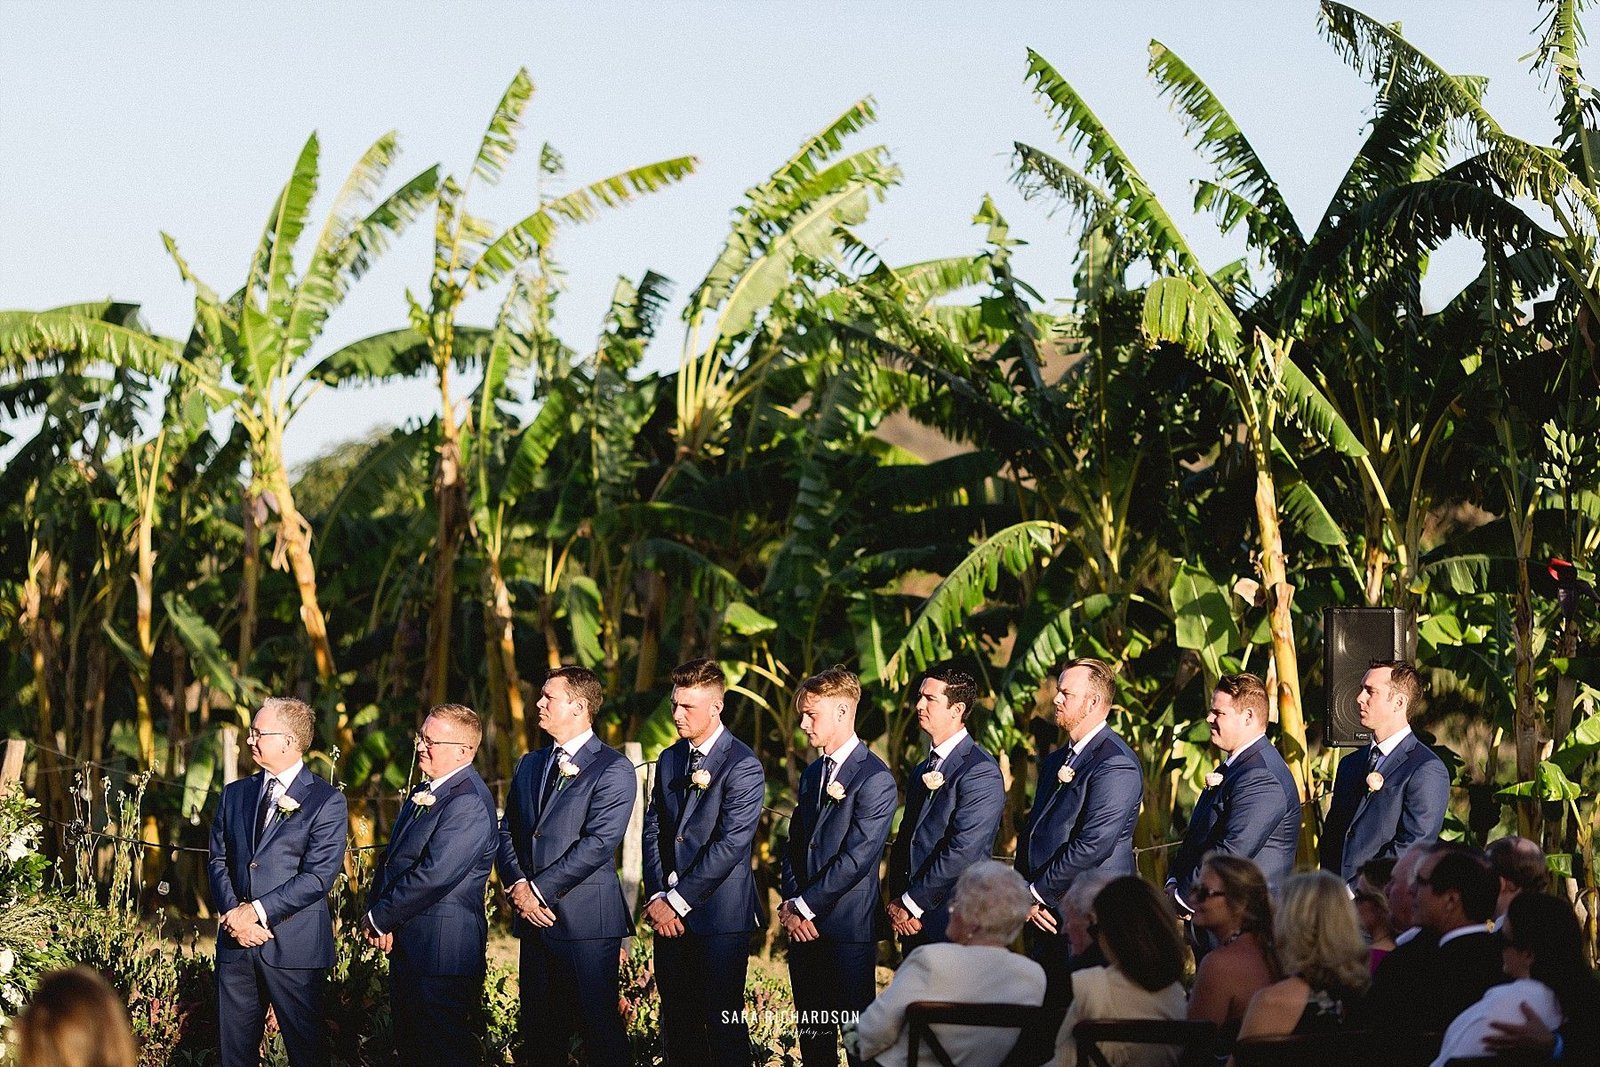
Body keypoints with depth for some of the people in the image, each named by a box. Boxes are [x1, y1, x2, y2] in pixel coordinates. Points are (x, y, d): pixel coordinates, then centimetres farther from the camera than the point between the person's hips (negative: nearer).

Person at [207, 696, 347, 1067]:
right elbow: (217, 860, 11)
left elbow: (318, 876, -12)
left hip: (295, 948, -5)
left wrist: (258, 911, -16)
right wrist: (233, 912, -7)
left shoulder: (327, 801, -4)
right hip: (236, 941, 5)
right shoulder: (235, 794, 13)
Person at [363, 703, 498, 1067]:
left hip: (443, 951, -10)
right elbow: (391, 860, 18)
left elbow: (434, 874, -24)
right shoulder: (422, 793, 15)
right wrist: (375, 912, 0)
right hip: (407, 947, 10)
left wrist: (381, 917, -14)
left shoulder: (469, 803, -19)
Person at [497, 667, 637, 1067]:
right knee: (538, 1031, 7)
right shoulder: (529, 765, 18)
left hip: (586, 918, -7)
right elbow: (508, 831, 14)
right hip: (534, 916, 7)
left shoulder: (613, 769, -5)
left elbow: (598, 843, -14)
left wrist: (539, 890, -14)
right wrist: (516, 884, -4)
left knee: (600, 1028, -5)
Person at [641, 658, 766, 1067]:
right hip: (669, 914, 7)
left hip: (719, 913, -7)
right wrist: (657, 896, -2)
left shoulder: (743, 767, -10)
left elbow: (729, 845, -15)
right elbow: (653, 831, 12)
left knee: (724, 1025, -5)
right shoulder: (669, 760, 14)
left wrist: (678, 901, -14)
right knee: (677, 1022, 8)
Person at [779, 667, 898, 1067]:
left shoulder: (875, 778, -11)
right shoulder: (812, 774, 16)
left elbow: (856, 857, -16)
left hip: (848, 928, -8)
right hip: (803, 924, 8)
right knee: (813, 1035, 10)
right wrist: (790, 903, 1)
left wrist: (806, 906, -14)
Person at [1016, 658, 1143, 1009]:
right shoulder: (1055, 762, 18)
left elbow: (1093, 845, -20)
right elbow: (1031, 833, 20)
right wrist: (1025, 894, 3)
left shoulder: (1116, 764, -13)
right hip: (1045, 918, 9)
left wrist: (1036, 892, -14)